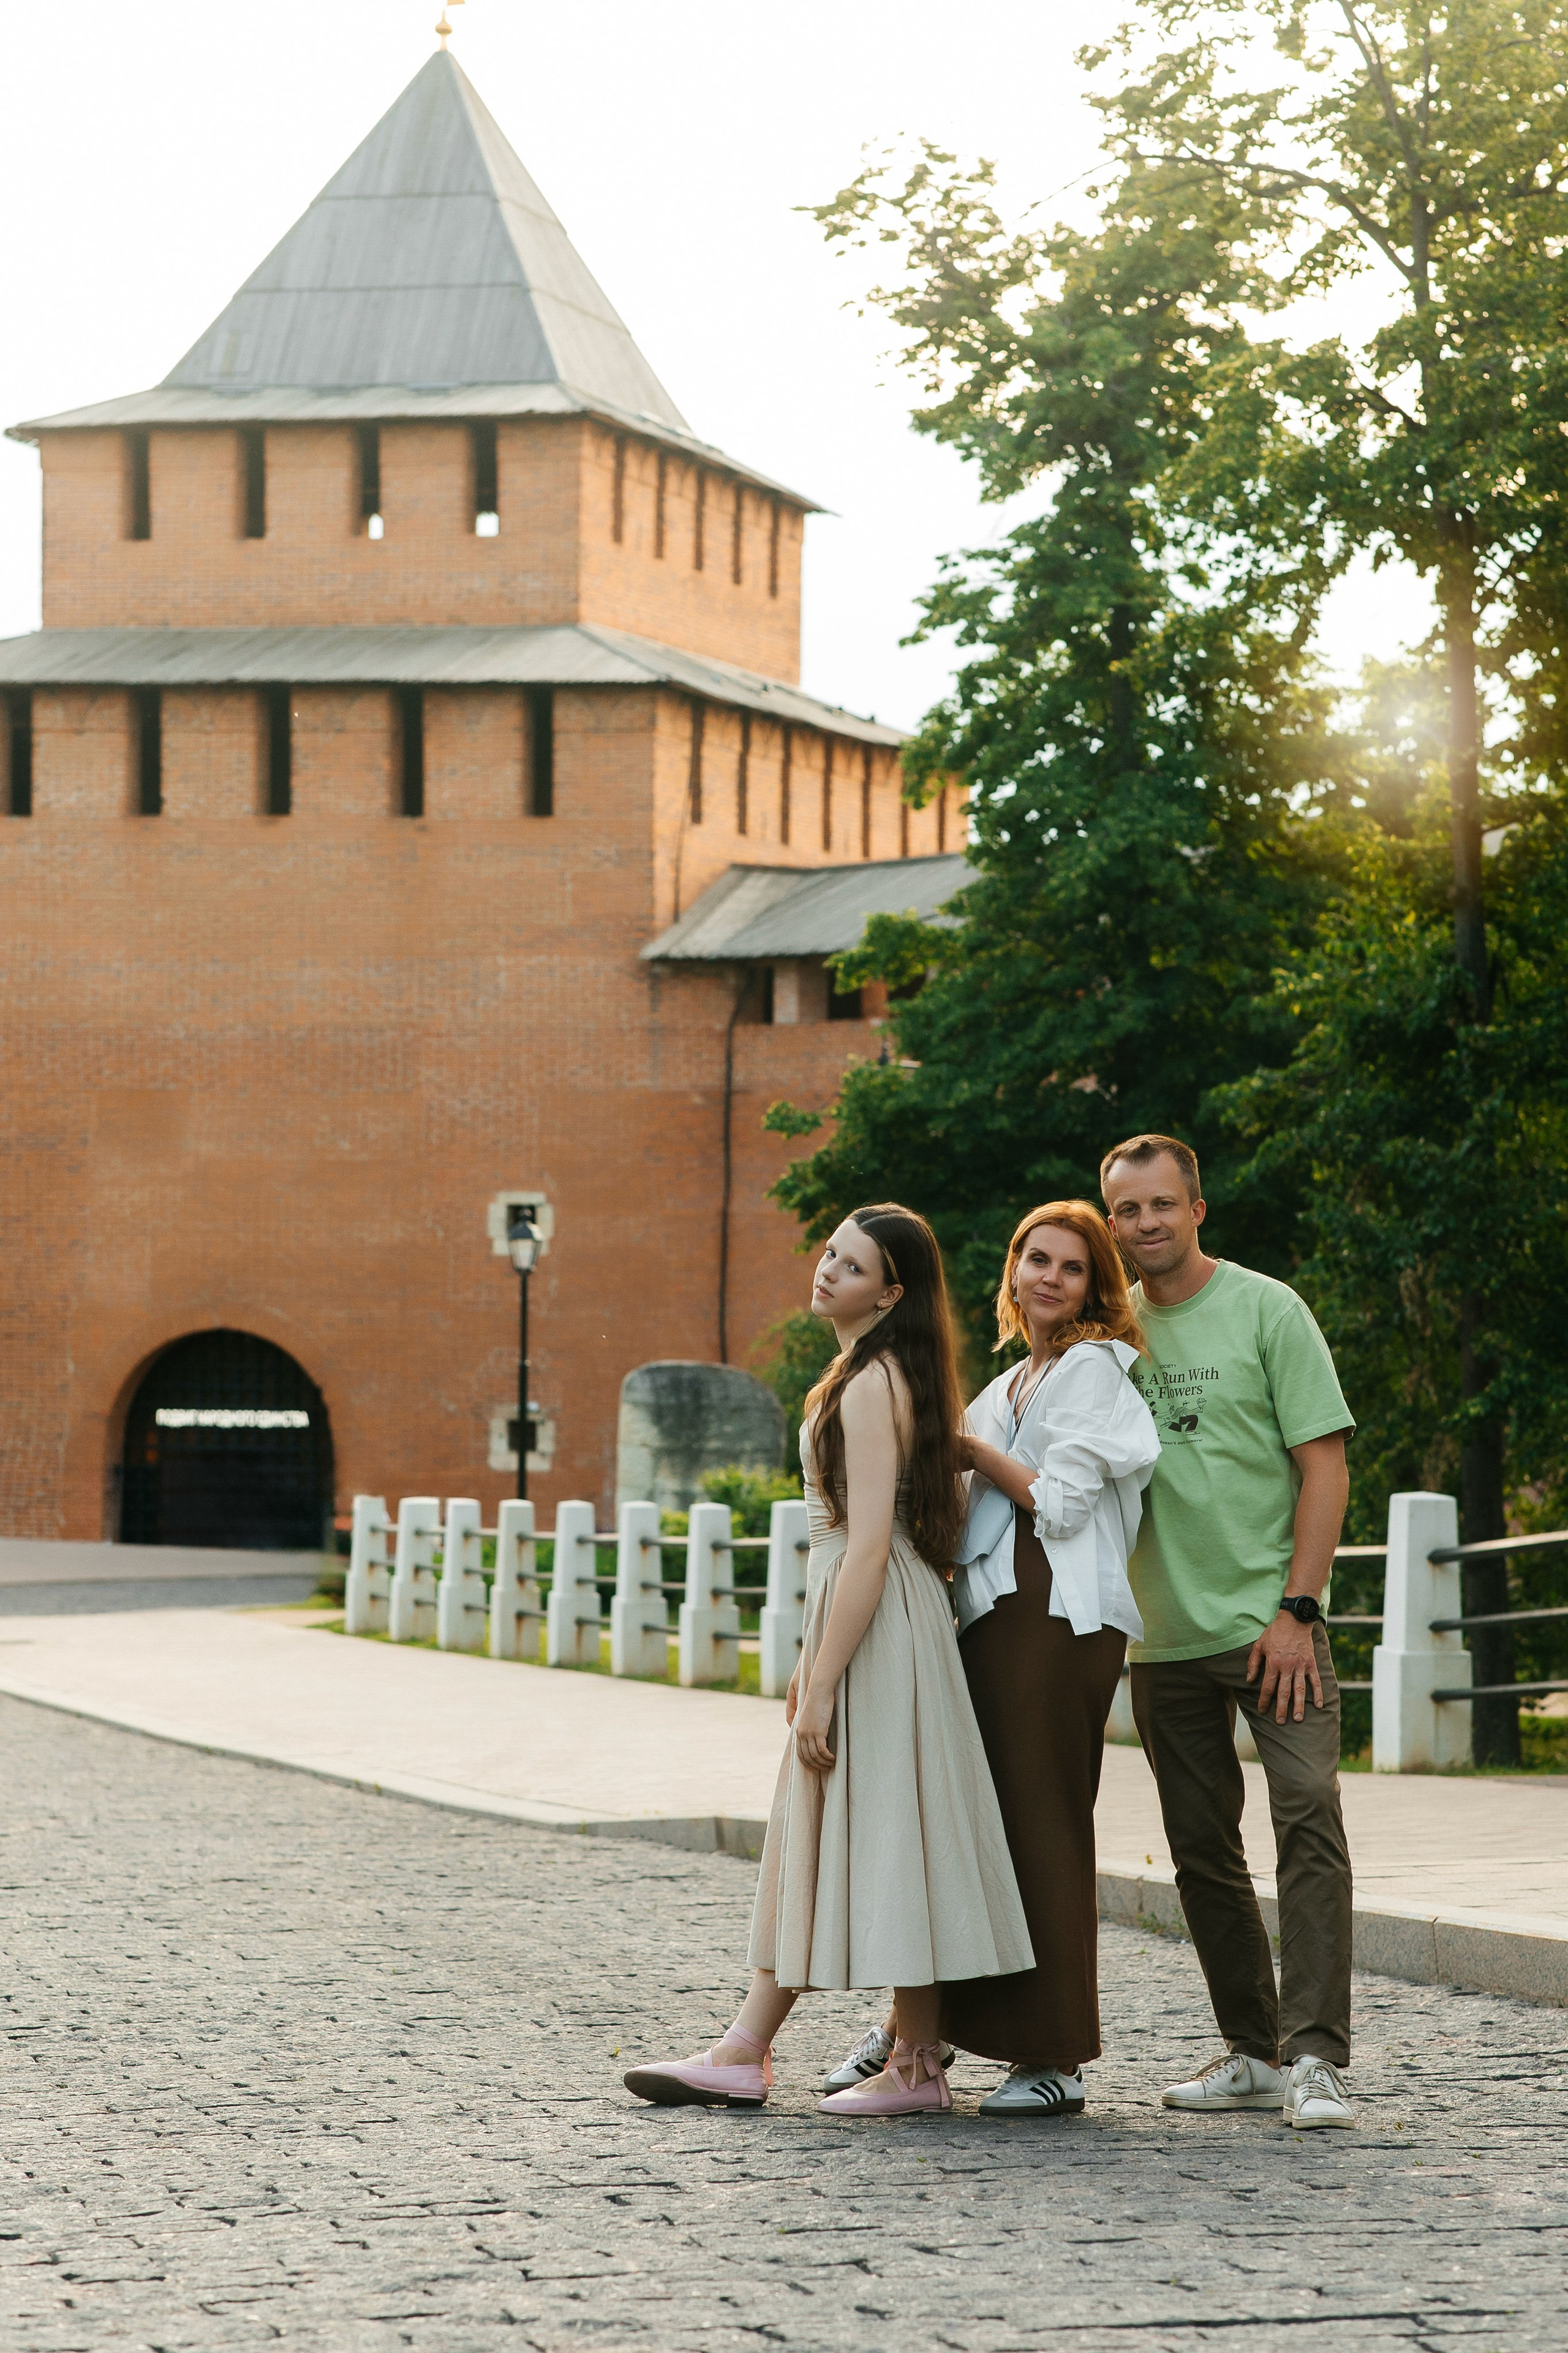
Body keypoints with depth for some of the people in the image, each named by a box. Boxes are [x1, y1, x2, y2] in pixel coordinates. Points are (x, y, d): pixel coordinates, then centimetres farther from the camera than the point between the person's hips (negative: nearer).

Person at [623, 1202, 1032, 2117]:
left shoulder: (871, 1387, -16)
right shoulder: (886, 1376, 15)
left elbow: (868, 1546, -21)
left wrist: (821, 1686, -22)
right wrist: (812, 1658, 22)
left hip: (876, 1627, -10)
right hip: (853, 1614, 10)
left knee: (884, 1835, -4)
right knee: (814, 1835, 9)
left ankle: (917, 2065, 1)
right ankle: (747, 2051, 12)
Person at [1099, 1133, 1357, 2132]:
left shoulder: (1267, 1311, -3)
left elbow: (1324, 1465, -6)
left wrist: (1297, 1610, -13)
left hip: (1270, 1625, -5)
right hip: (1164, 1637, 5)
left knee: (1309, 1821, -15)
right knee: (1203, 1850, 9)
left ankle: (1314, 2058, -16)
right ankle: (1252, 2051, 19)